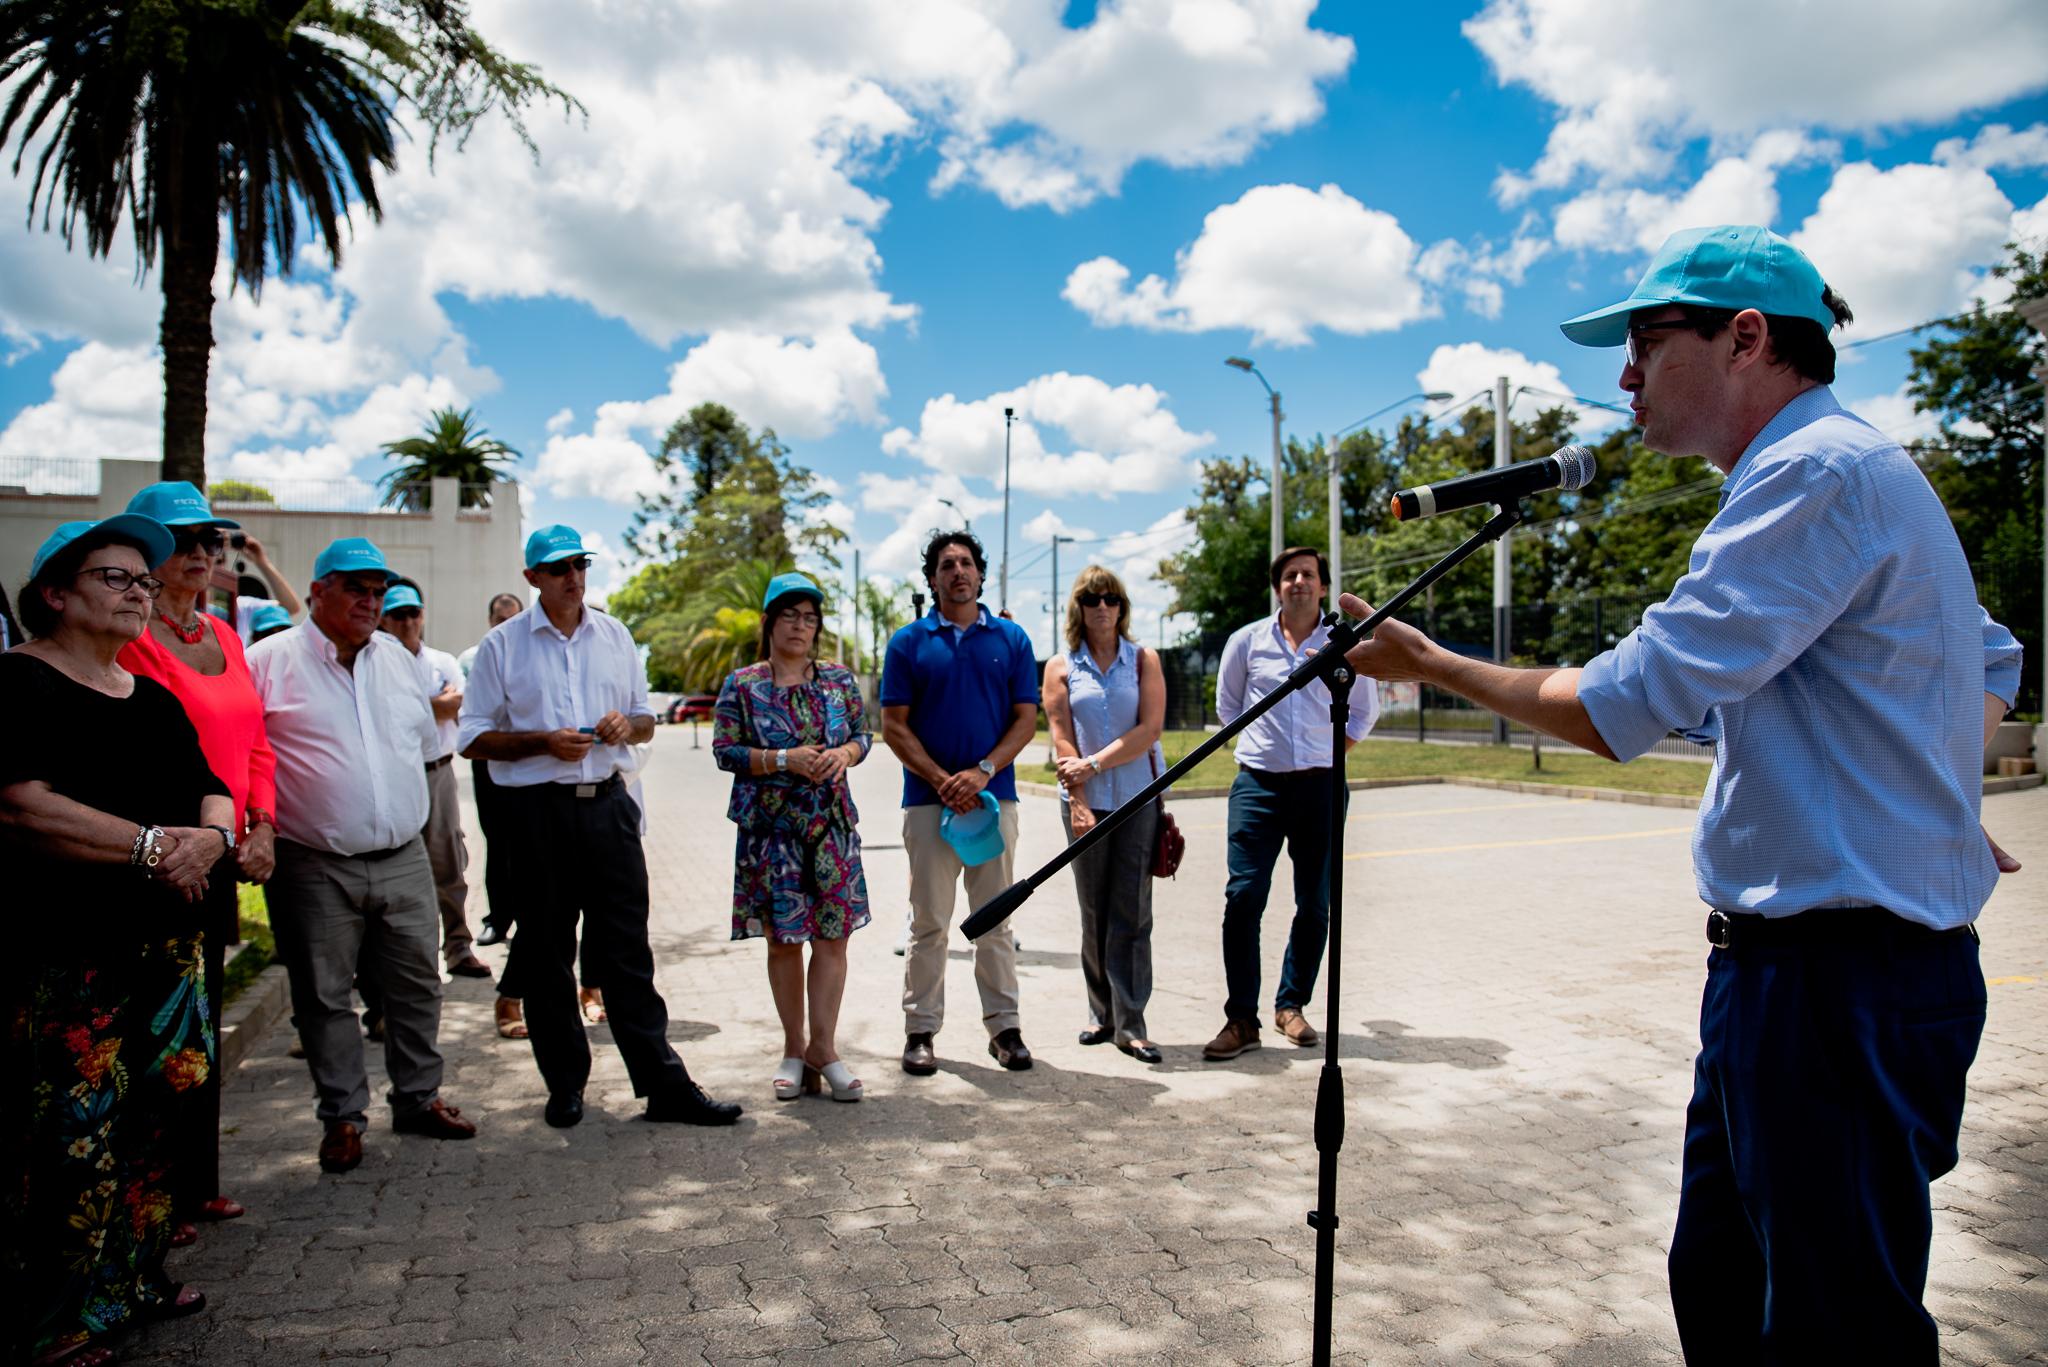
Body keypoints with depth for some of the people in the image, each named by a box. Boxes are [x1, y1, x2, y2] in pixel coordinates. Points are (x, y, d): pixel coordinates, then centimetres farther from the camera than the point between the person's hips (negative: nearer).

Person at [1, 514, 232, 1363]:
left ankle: (137, 1281, 27)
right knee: (71, 1133, -3)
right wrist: (153, 846, -19)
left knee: (153, 1118, 13)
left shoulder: (155, 698, 16)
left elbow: (214, 793, 14)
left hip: (168, 945, 7)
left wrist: (209, 836, -9)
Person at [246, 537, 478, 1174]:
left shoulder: (398, 658, 12)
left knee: (417, 984, 10)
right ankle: (342, 1117, 19)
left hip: (404, 861, 4)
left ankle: (419, 1098, 25)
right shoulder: (270, 662, -5)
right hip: (316, 869, -4)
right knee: (325, 997, 5)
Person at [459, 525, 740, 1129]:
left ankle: (664, 1085, 6)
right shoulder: (502, 645, 1)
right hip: (538, 811, -2)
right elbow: (474, 739, 0)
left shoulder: (615, 636, 12)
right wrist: (545, 742, -14)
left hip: (608, 804, 2)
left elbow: (646, 722, 18)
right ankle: (565, 1087, 21)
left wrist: (627, 726, -5)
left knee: (627, 949, 3)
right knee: (547, 955, 7)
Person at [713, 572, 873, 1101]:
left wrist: (844, 754, -9)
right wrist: (784, 760, -16)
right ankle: (794, 1047, 18)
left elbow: (863, 735, 13)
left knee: (833, 932, 0)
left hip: (832, 822, 2)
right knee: (783, 937, 5)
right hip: (771, 825, -2)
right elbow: (724, 751, -4)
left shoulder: (840, 680, 7)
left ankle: (822, 1047, 10)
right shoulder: (742, 686, -1)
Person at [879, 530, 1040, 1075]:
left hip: (994, 797, 1)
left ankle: (1004, 1026, 17)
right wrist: (941, 781, -12)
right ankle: (920, 1030, 13)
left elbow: (1026, 718, 4)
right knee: (929, 923, 4)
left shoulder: (1011, 639, 8)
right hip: (928, 800, -1)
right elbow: (893, 725, 0)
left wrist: (982, 771, -11)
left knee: (996, 920, 8)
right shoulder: (908, 642, 4)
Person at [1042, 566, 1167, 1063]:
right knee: (1094, 912, 6)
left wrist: (1095, 763, -12)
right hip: (1085, 800, 1)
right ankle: (1102, 1014, 17)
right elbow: (1063, 741, 0)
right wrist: (1079, 803, -10)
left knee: (1131, 913, -3)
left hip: (1139, 798, -1)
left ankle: (1130, 1023, 2)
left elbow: (1150, 729, -5)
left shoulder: (1144, 660, 6)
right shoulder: (1061, 668, 7)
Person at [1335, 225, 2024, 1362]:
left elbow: (1619, 709, -21)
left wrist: (1433, 665, -8)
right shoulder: (1846, 469, 18)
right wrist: (1928, 800, 20)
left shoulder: (1815, 470, -16)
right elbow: (1992, 660, 31)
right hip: (1781, 966, 11)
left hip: (1842, 979, -10)